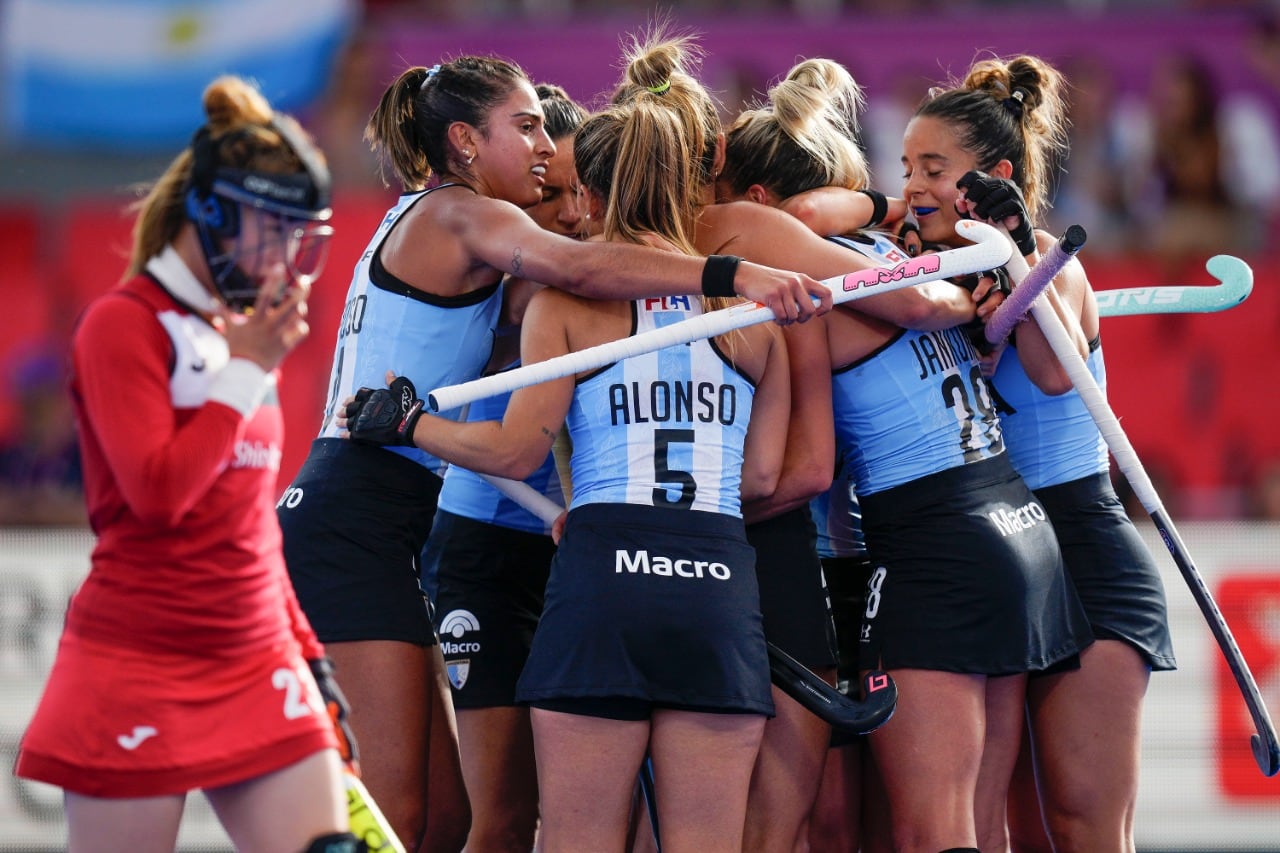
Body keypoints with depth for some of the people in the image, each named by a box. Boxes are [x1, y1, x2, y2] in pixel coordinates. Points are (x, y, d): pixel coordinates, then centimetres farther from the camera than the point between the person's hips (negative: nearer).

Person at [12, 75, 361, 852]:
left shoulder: (244, 329, 14)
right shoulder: (125, 325, -7)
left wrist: (306, 653, 21)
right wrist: (248, 371, -12)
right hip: (139, 664, -7)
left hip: (255, 670, 7)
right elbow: (158, 492, -19)